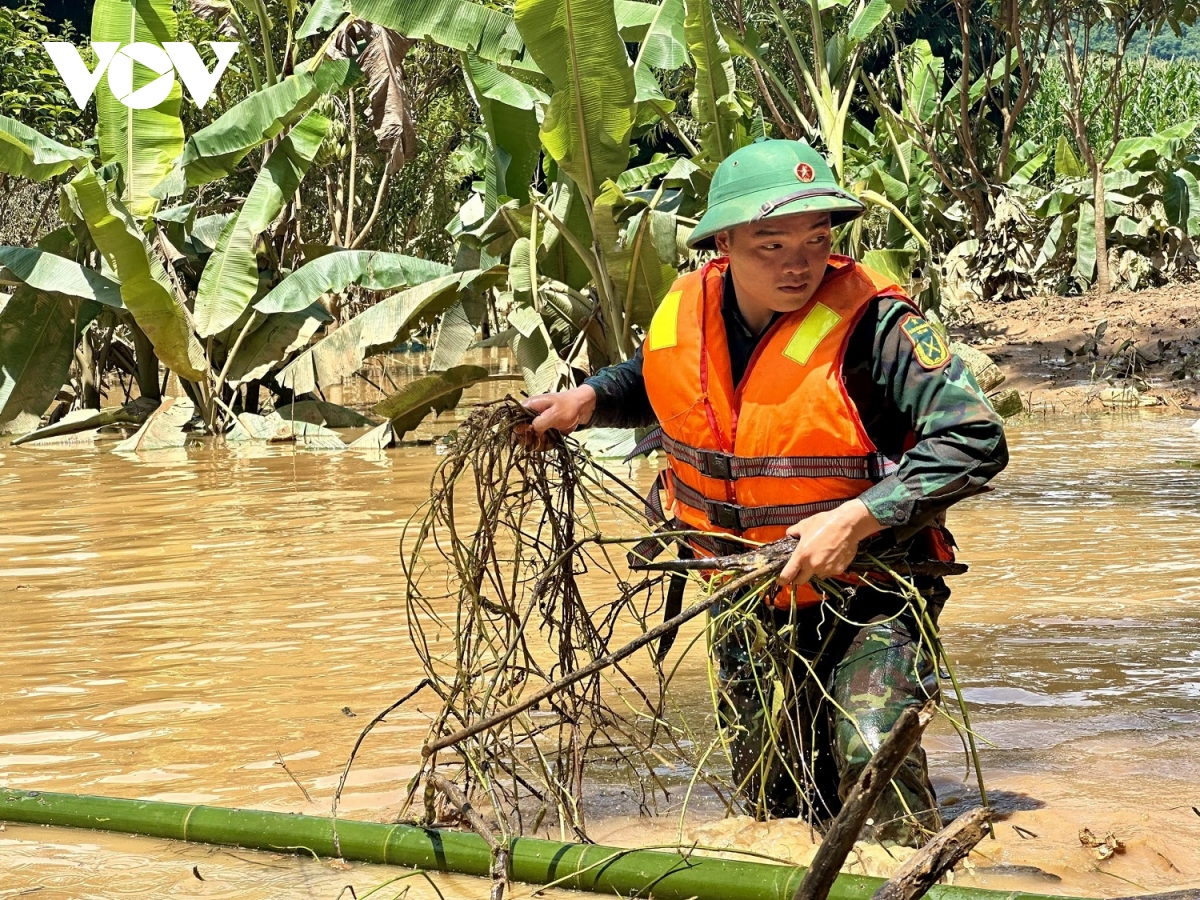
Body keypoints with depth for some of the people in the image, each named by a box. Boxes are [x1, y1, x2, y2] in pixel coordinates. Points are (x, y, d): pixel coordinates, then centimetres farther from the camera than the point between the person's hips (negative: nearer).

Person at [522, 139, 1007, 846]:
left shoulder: (868, 323, -24)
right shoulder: (683, 316, -5)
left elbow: (975, 441, -28)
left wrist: (855, 519, -33)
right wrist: (589, 400, 3)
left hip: (866, 593, -6)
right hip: (750, 608, 6)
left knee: (872, 749, -27)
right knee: (774, 801, 17)